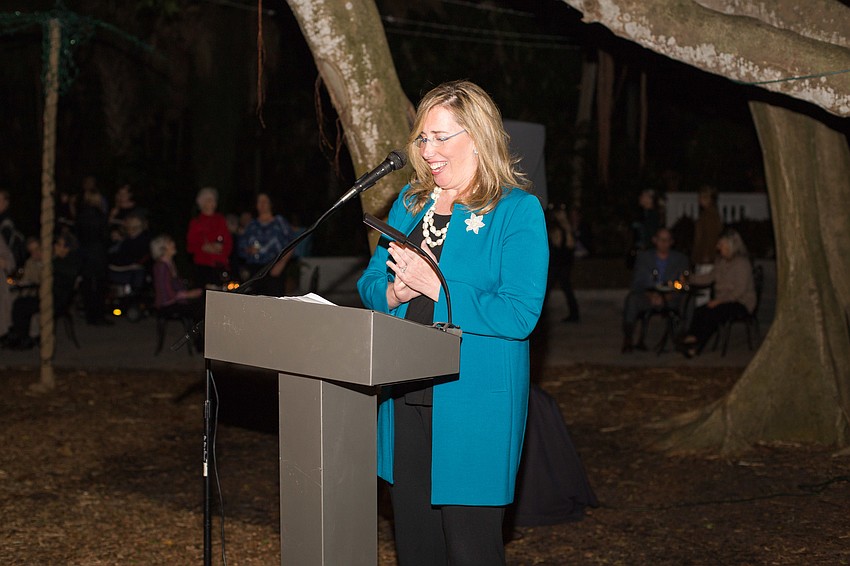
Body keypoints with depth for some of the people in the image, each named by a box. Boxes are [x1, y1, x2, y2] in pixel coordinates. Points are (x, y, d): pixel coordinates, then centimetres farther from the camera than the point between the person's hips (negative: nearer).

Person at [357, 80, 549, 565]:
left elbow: (519, 315, -17)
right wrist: (396, 292, -10)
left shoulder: (518, 211, -8)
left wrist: (434, 286, -19)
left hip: (472, 406, -6)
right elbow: (370, 284, 13)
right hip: (406, 397, 6)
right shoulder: (410, 202, 12)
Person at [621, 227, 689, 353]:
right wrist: (650, 296, -15)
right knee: (632, 299, -34)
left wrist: (665, 297, -15)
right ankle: (628, 341, -35)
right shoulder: (643, 257, 14)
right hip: (646, 295, 0)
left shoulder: (681, 259, 14)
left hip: (670, 299, 0)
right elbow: (636, 284, 5)